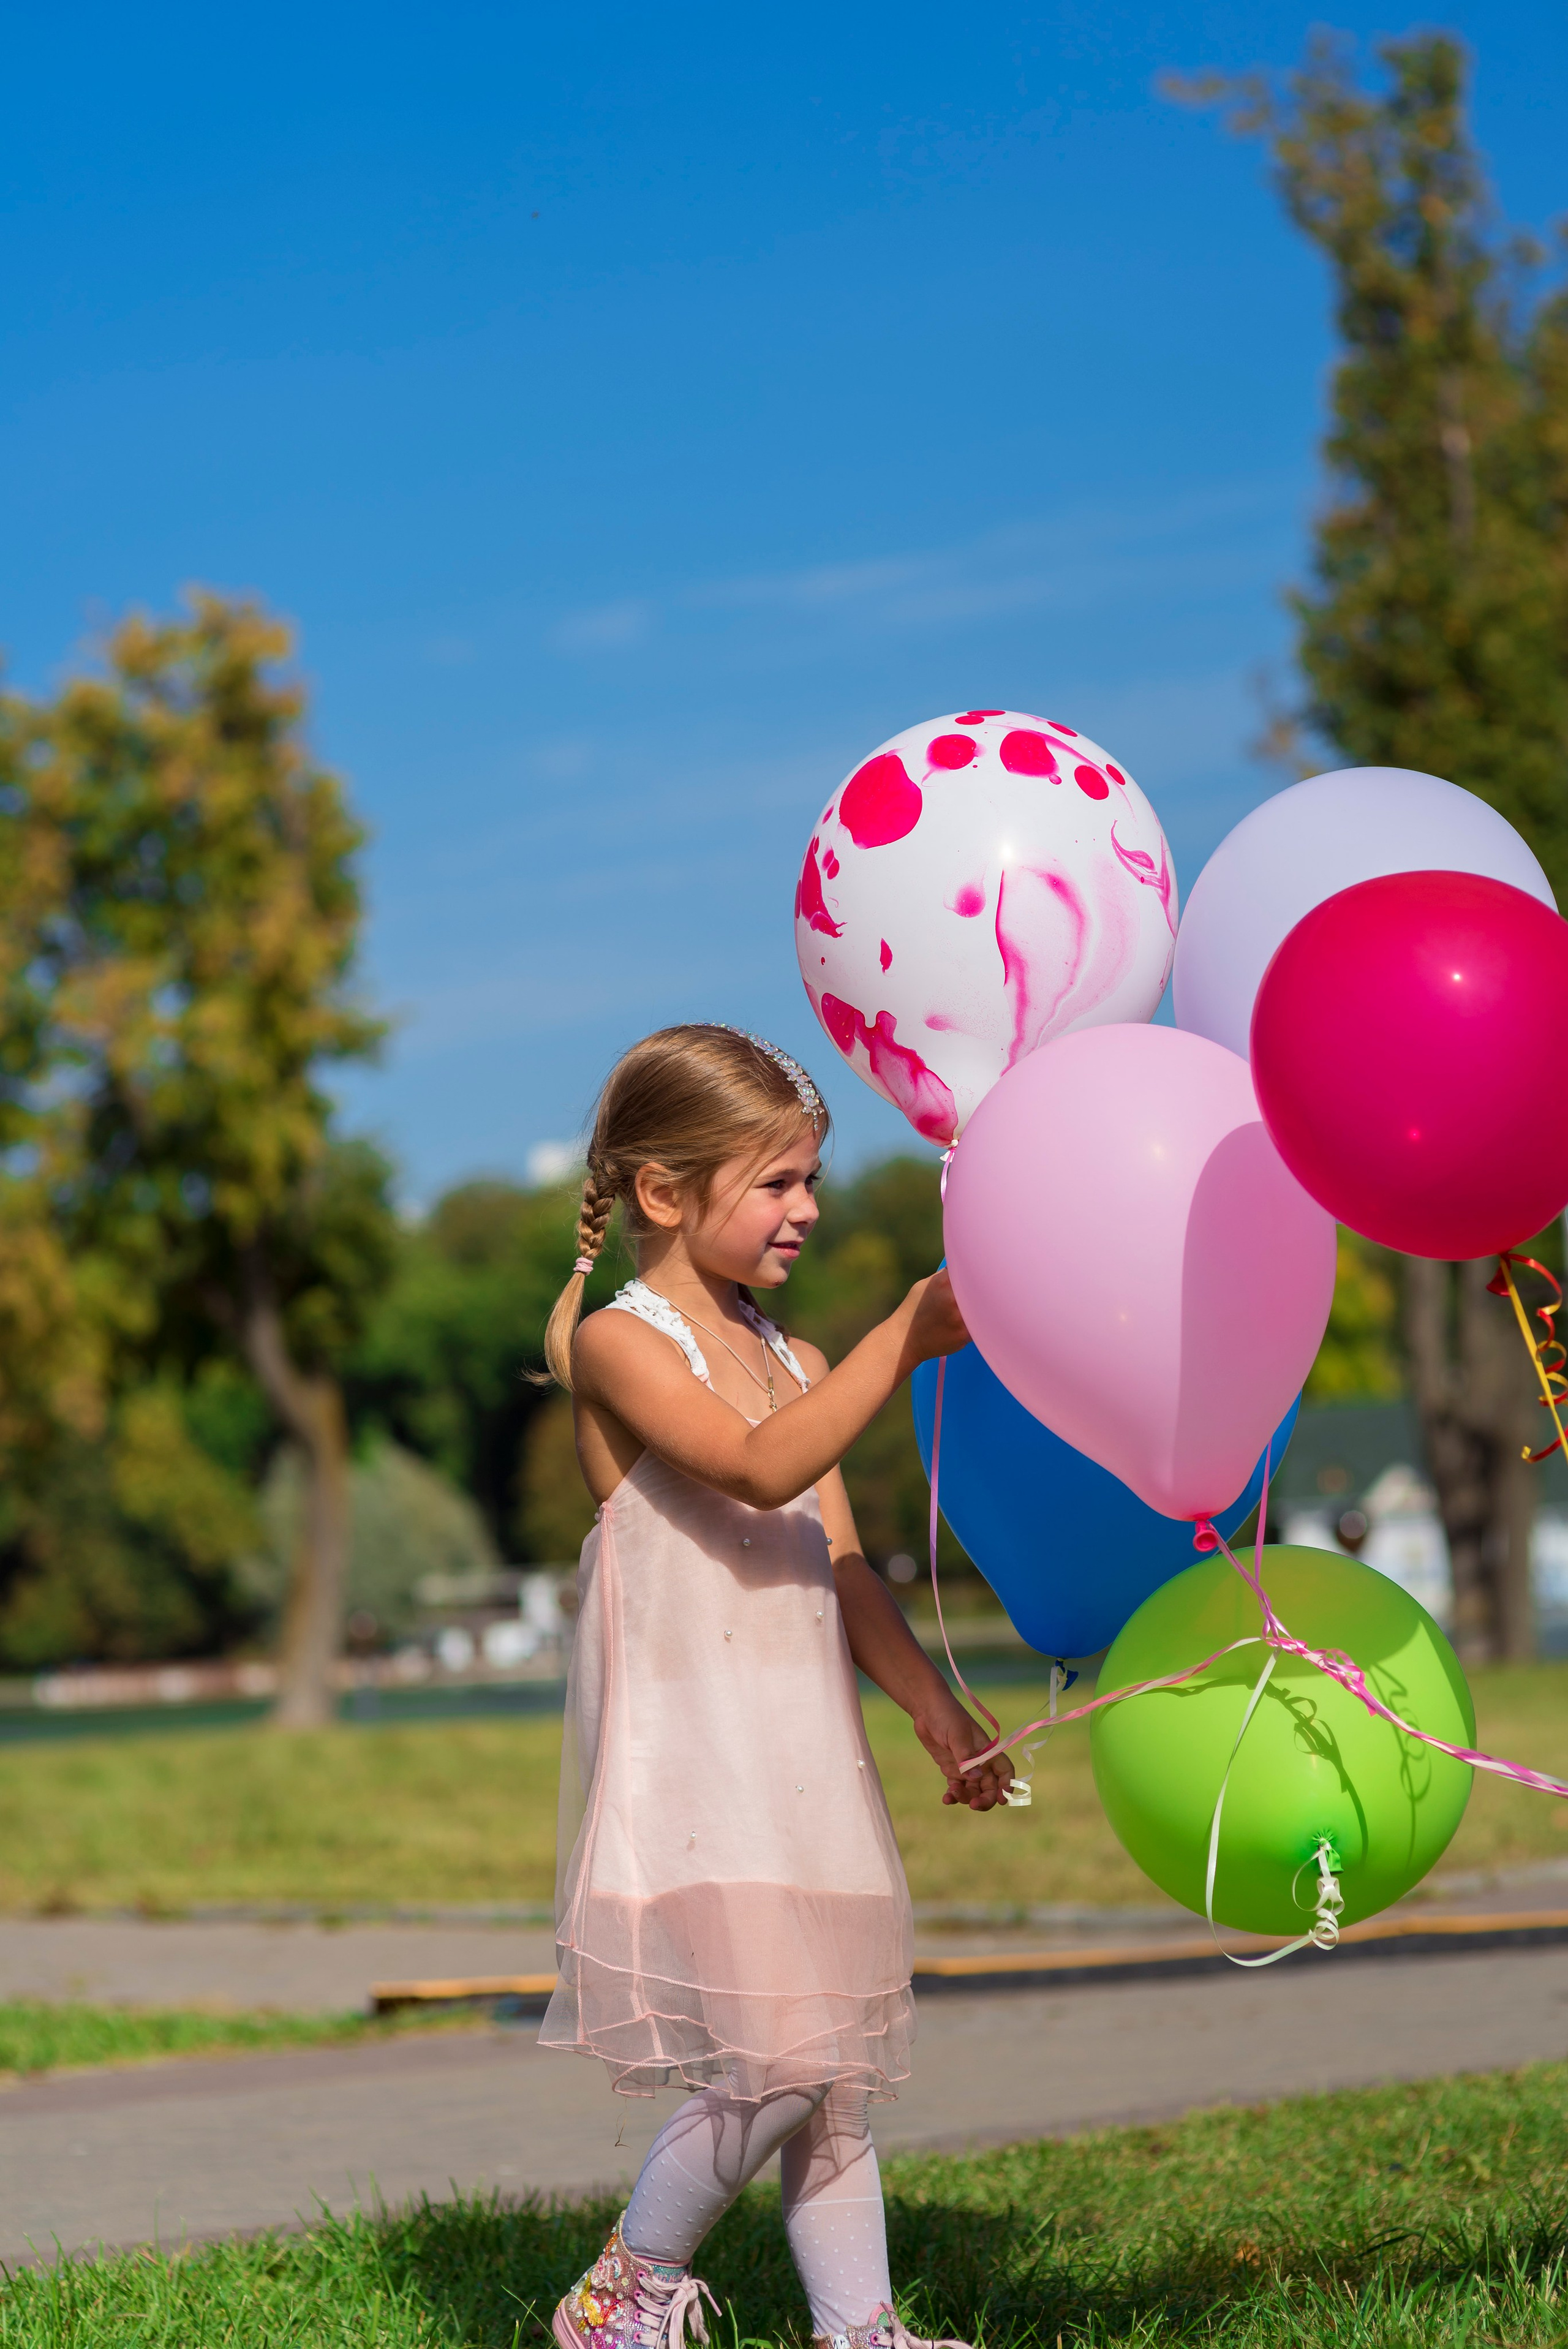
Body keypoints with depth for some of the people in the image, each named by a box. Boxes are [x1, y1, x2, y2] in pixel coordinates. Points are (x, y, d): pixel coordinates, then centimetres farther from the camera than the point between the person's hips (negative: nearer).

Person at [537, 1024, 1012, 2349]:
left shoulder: (794, 1364, 17)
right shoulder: (619, 1344, -7)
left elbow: (838, 1569, 14)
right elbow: (761, 1468, -23)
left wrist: (934, 1705, 2)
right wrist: (903, 1343, -28)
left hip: (807, 1764, 8)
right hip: (688, 1768, -8)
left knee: (838, 2067, 8)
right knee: (773, 2064, -14)